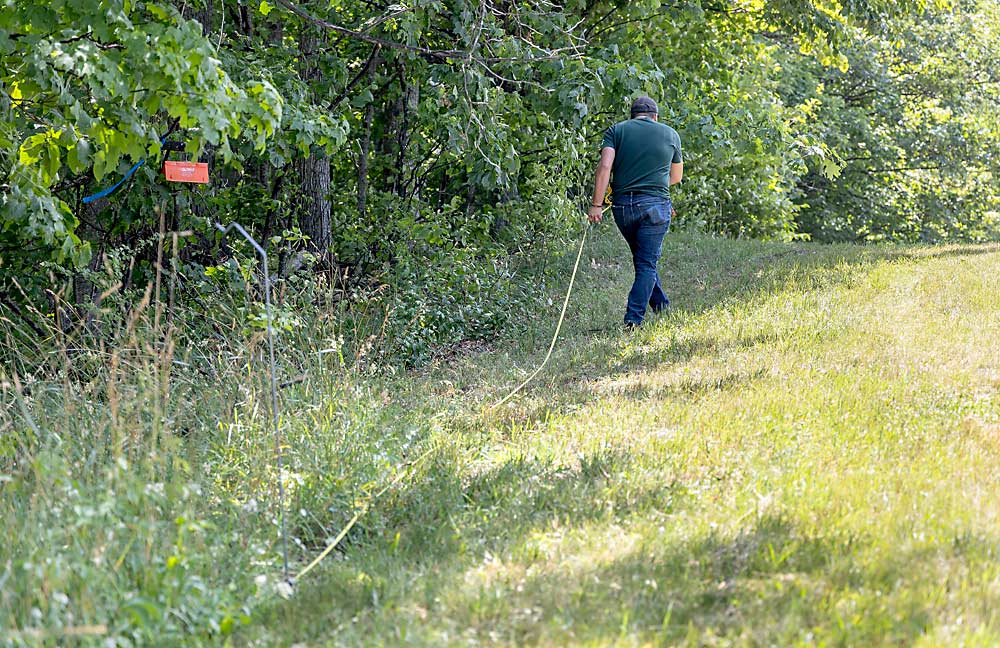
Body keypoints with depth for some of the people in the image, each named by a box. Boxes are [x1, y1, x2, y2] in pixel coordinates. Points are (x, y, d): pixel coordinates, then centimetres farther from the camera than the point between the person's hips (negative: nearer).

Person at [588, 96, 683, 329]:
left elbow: (605, 166, -7)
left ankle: (661, 307, 29)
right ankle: (633, 318, -10)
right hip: (655, 205, -2)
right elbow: (676, 177, 21)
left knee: (643, 260, 19)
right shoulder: (670, 134, 11)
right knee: (647, 264, 1)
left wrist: (596, 204, -10)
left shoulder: (616, 130, 8)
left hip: (622, 205, 2)